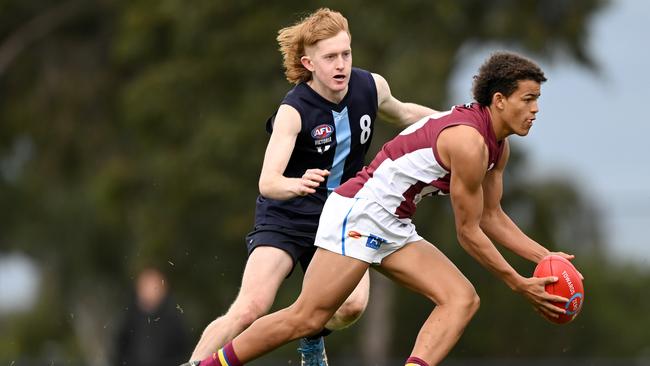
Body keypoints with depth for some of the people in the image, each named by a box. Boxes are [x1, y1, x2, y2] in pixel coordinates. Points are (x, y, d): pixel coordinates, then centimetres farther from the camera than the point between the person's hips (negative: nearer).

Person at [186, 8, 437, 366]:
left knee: (353, 304, -18)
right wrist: (297, 185, -55)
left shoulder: (371, 86, -7)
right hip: (286, 218, -4)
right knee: (250, 308, -22)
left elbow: (404, 113, 19)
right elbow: (267, 183, -34)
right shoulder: (293, 111, -23)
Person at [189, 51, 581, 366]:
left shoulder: (499, 146, 10)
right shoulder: (469, 141, -21)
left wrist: (544, 256, 11)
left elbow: (491, 217, 21)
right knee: (307, 317, -11)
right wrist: (519, 284, -8)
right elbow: (469, 233, -15)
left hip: (394, 230, 10)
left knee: (463, 299, -5)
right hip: (359, 213, -10)